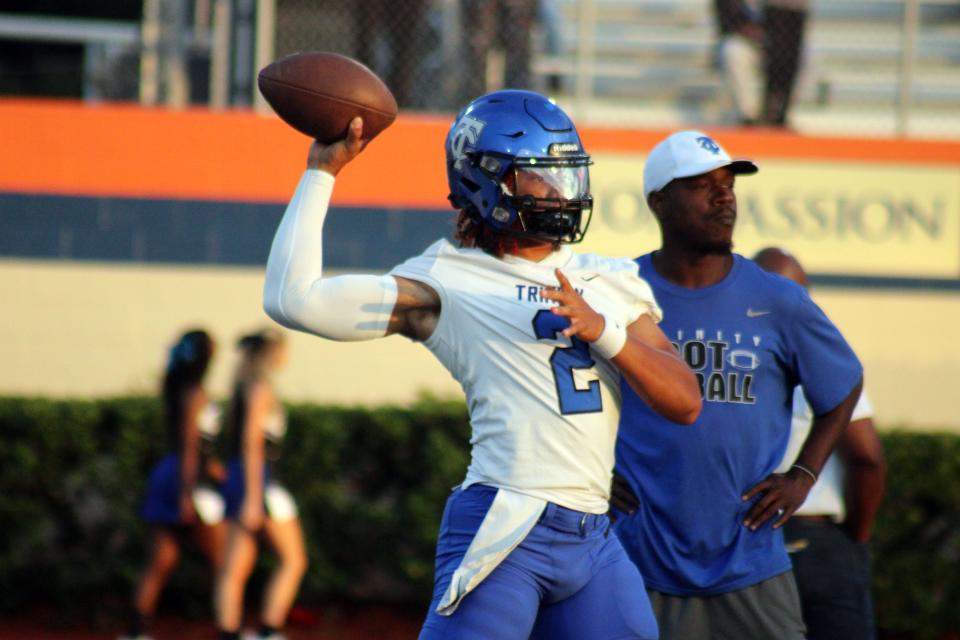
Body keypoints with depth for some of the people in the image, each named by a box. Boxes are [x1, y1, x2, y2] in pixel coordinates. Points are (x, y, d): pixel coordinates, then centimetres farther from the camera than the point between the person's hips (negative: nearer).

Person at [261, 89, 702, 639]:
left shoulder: (613, 283, 17)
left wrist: (604, 331, -8)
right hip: (504, 533, -6)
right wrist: (323, 173, 0)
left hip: (593, 541, 6)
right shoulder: (448, 282, 1)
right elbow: (294, 299, -7)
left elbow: (685, 402, 8)